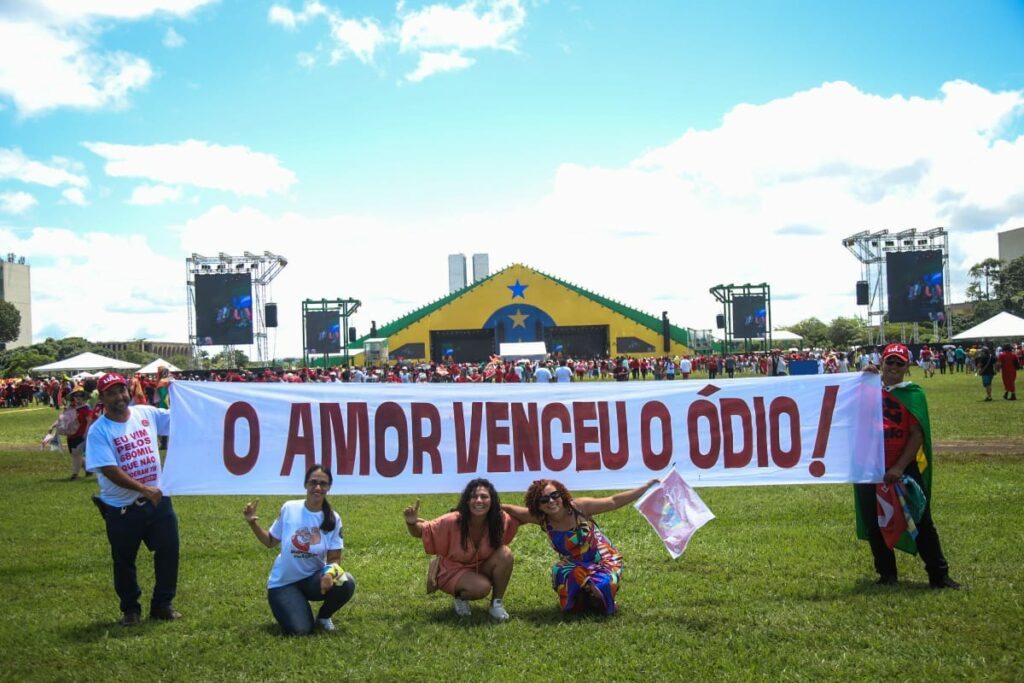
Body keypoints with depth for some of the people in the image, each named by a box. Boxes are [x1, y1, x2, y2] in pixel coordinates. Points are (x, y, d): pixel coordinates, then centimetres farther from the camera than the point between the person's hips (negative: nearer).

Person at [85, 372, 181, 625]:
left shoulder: (146, 413, 0)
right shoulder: (98, 431, -13)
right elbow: (110, 470, -21)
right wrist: (144, 489, -27)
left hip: (158, 499, 3)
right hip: (121, 509, -3)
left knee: (168, 551, 9)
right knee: (124, 560, 11)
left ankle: (162, 604, 25)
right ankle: (130, 609, 30)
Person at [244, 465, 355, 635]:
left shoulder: (333, 519, -8)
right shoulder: (289, 508, -10)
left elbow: (334, 558, -6)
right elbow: (271, 542, 3)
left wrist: (329, 573, -28)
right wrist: (253, 523, -12)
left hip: (313, 579, 2)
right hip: (283, 582, -1)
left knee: (346, 582, -30)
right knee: (299, 631, -22)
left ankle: (323, 616, 3)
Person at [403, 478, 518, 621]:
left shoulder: (499, 519, -20)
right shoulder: (452, 521, -29)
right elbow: (420, 532, -22)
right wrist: (411, 523, -41)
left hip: (481, 569, 4)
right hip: (454, 571, -4)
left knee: (505, 553, -27)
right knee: (482, 587, -35)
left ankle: (497, 603, -6)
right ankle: (460, 597, 2)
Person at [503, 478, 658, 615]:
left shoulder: (579, 507, -21)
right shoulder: (541, 518, -12)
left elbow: (615, 501, -19)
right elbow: (511, 509, -2)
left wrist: (646, 486, -21)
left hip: (604, 561, -3)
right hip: (575, 566, 3)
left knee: (598, 589, -29)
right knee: (560, 573, -28)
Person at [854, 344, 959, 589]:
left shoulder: (914, 394, -2)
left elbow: (917, 435, -8)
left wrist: (899, 467, -15)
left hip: (906, 468, -3)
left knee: (922, 522, 0)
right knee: (875, 524, 9)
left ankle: (938, 575, 9)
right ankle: (887, 574, 23)